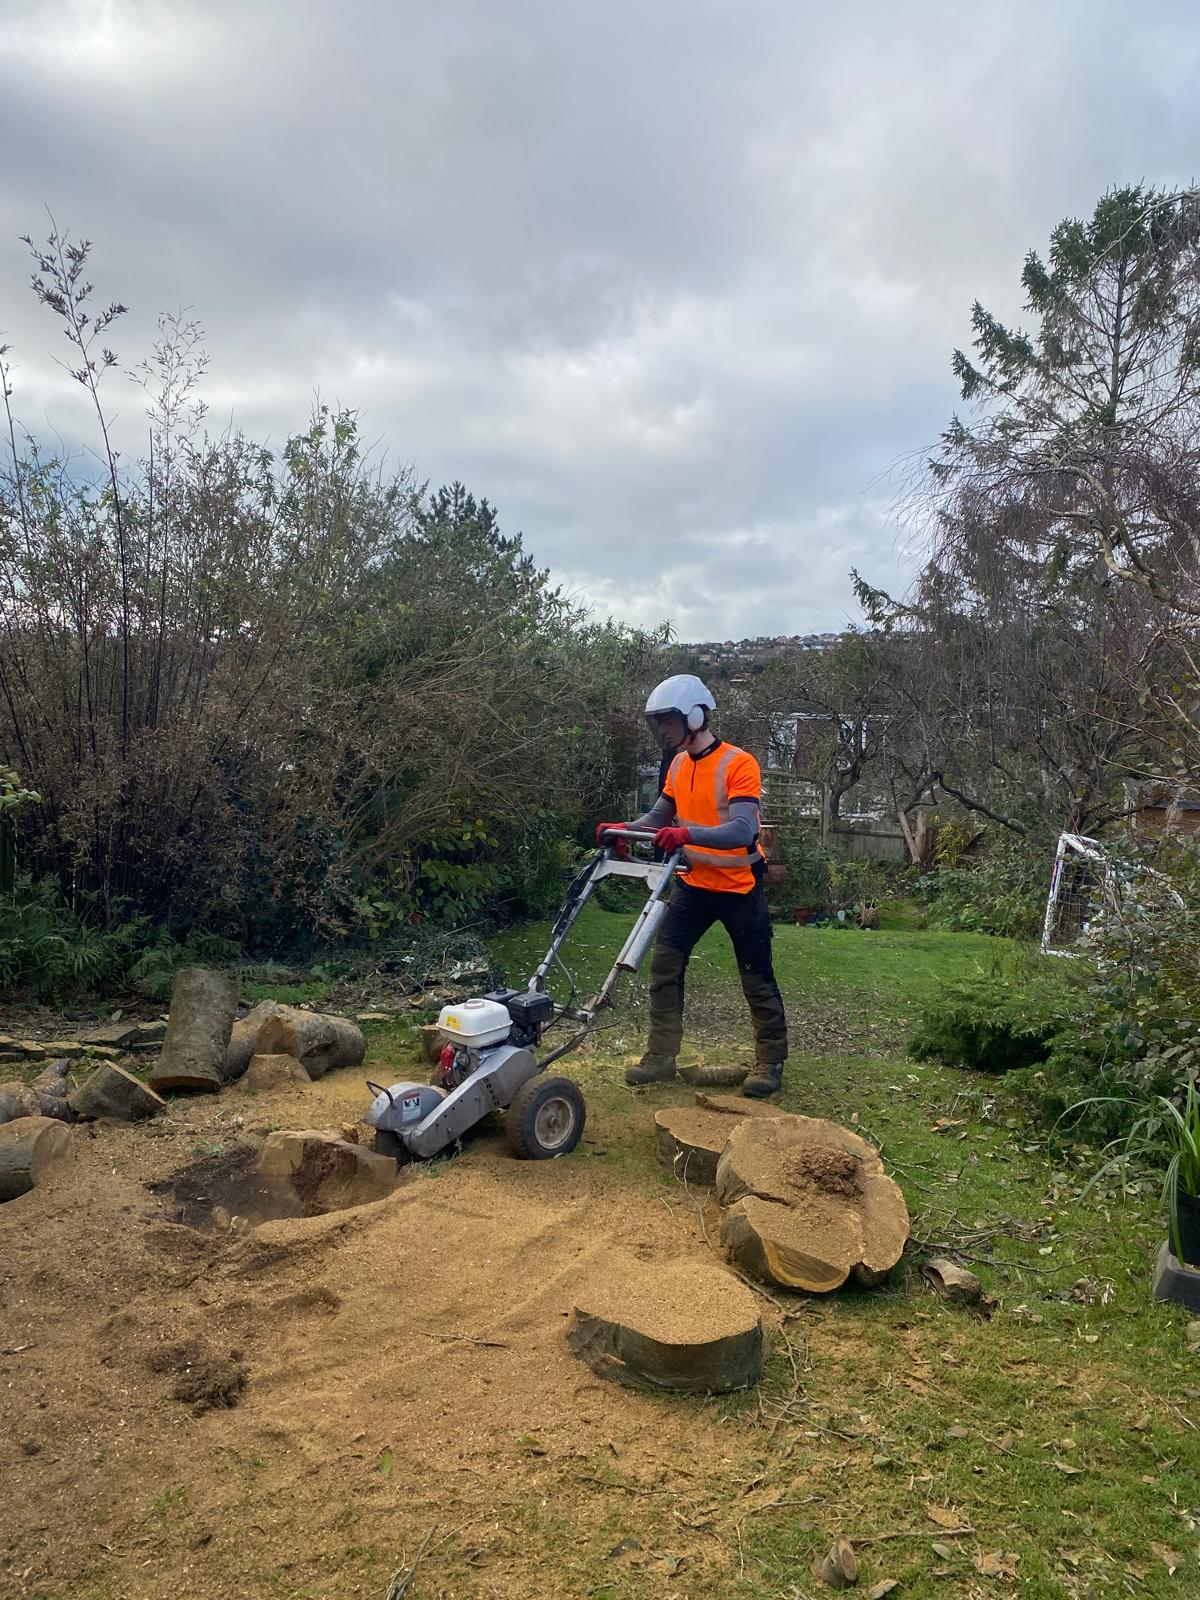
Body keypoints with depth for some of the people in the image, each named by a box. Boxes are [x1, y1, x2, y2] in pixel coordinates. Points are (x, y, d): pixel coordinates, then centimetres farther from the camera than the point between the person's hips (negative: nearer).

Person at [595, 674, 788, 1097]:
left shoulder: (738, 764, -20)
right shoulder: (677, 765, 4)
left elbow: (742, 831, -30)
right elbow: (659, 818, 13)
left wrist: (687, 834, -43)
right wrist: (620, 829, -5)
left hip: (739, 886, -6)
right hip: (694, 884, 6)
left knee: (757, 977, 5)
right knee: (665, 964, 1)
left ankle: (771, 1062, 20)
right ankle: (661, 1056, 11)